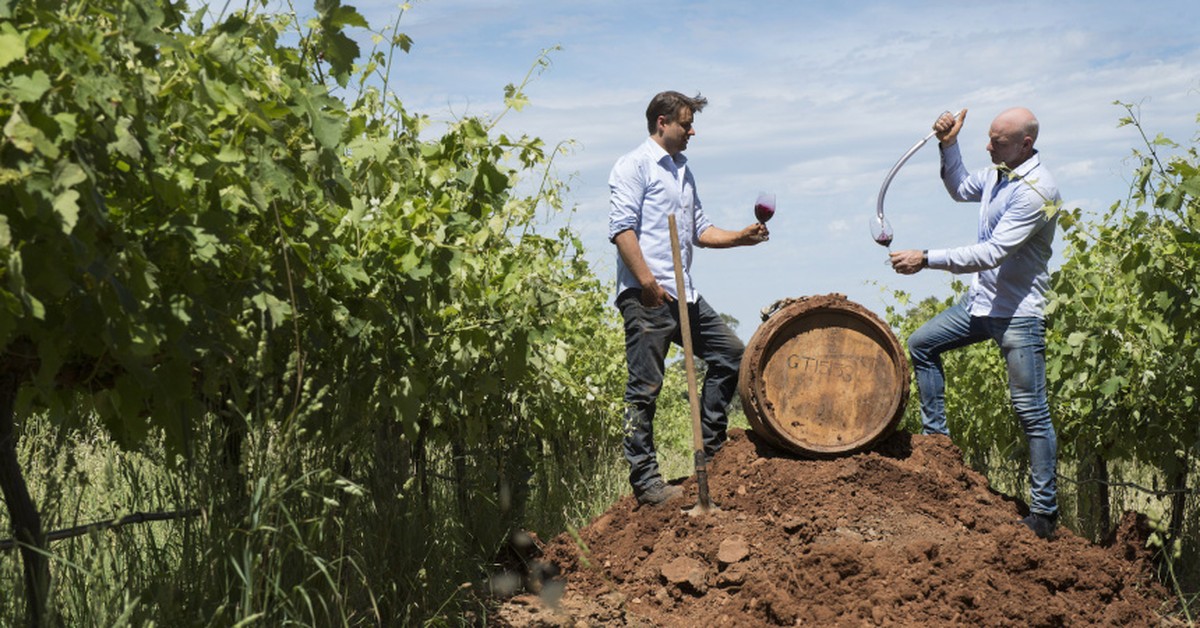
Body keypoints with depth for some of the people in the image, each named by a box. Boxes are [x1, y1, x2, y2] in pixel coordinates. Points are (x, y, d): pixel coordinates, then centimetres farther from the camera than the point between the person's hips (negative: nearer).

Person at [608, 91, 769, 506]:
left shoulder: (683, 171, 23)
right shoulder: (635, 165, -4)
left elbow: (699, 230, 26)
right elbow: (621, 228, -14)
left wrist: (741, 237, 11)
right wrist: (646, 280, -22)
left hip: (683, 293, 9)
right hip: (646, 297, -9)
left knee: (729, 354, 12)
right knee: (645, 387, -6)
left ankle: (710, 451, 22)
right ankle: (644, 479, -2)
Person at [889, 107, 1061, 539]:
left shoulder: (1036, 191, -22)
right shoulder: (999, 174, 6)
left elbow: (993, 253, -28)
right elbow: (961, 190, 27)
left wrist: (927, 259, -29)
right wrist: (948, 146, 11)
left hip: (1019, 312, -9)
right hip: (981, 300, 9)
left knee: (1031, 410, -6)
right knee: (922, 344, 16)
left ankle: (1045, 511, -2)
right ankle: (936, 435, 23)